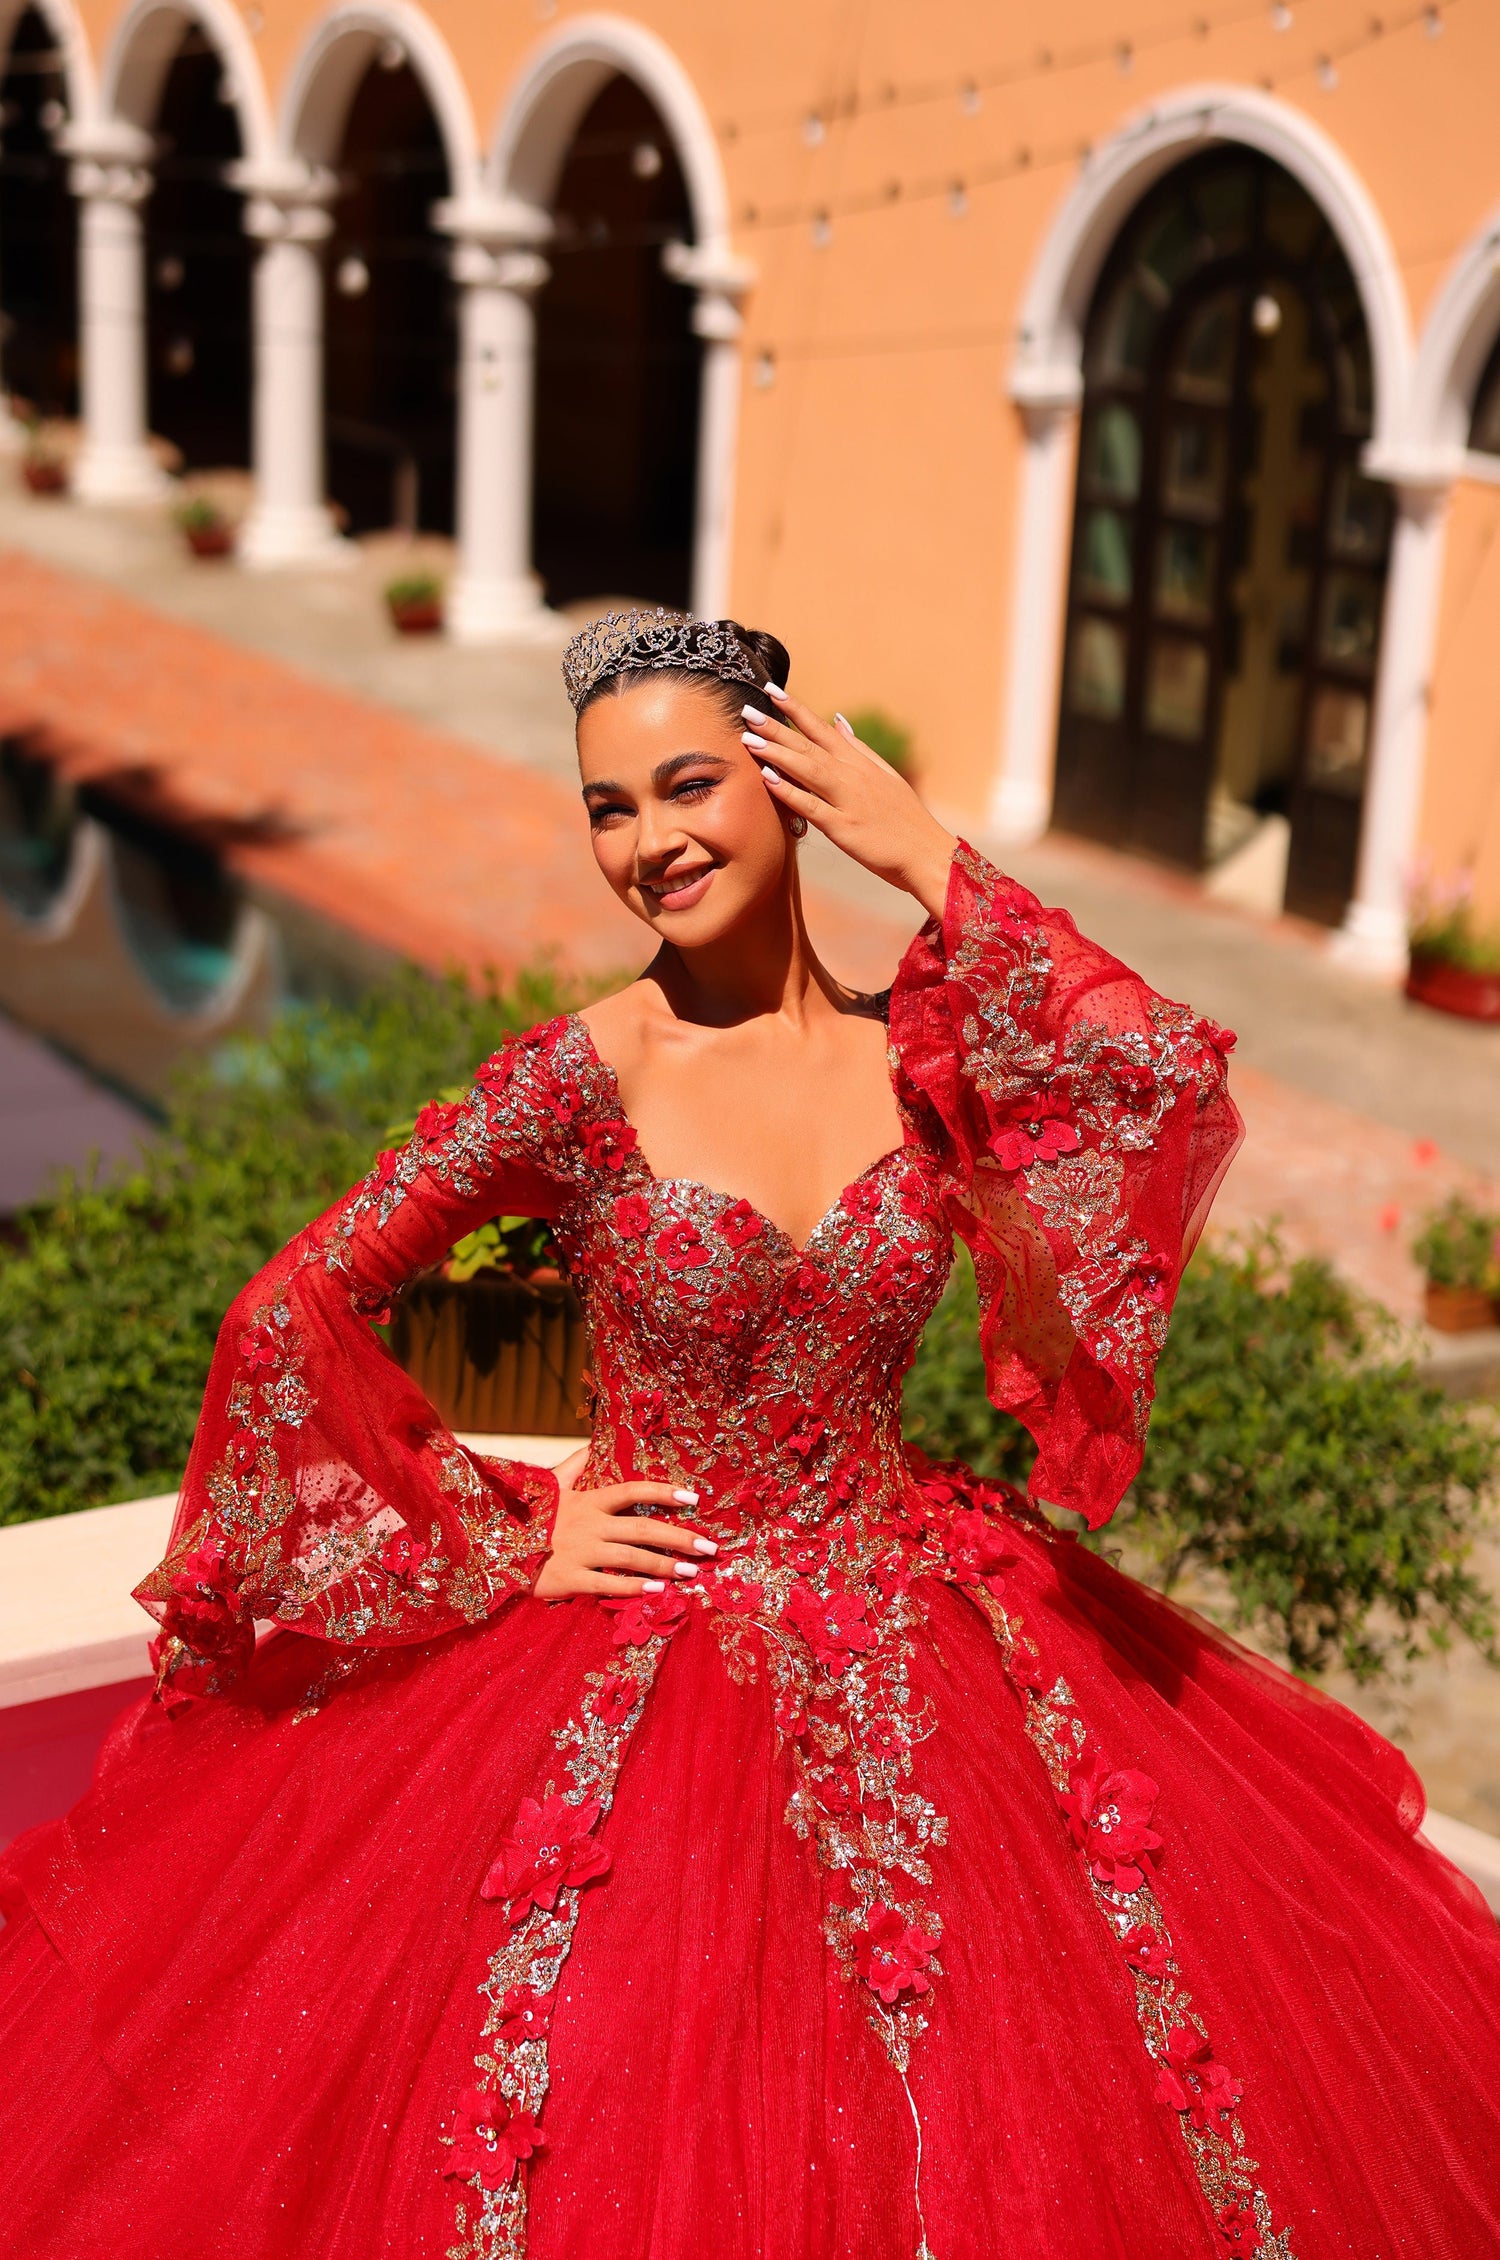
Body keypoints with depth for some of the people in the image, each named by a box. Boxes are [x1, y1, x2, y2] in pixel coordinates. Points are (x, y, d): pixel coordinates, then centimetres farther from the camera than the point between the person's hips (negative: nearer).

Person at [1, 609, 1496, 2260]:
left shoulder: (922, 1051, -2)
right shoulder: (576, 1082, -11)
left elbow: (1178, 1085, -20)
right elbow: (284, 1320, -9)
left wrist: (936, 871, -15)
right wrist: (504, 1548, -8)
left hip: (917, 1654, 3)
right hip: (639, 1672, -2)